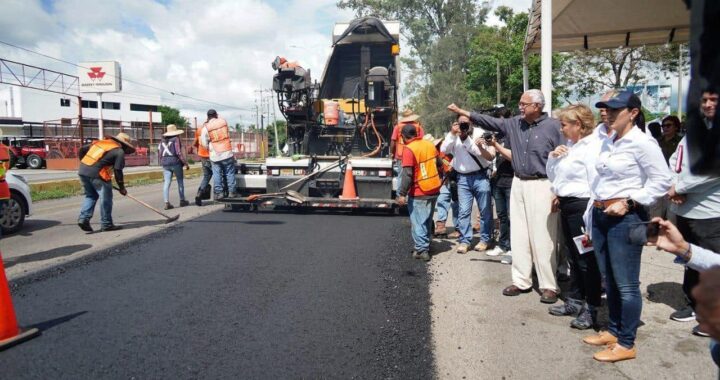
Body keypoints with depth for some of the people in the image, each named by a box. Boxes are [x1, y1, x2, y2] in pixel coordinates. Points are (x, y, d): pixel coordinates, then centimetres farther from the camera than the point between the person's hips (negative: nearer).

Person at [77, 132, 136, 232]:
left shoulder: (100, 142, 22)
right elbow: (117, 171, -2)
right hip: (97, 173, -7)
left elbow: (82, 150, 22)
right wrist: (122, 187, 6)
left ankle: (83, 218, 9)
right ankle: (106, 224, 8)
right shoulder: (119, 151, 2)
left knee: (90, 196, 21)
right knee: (105, 198, 3)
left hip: (82, 170, 7)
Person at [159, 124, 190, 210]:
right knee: (180, 181, 9)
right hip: (175, 162, -5)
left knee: (166, 183, 1)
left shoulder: (162, 141, 12)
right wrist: (186, 163, -9)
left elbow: (160, 154, 11)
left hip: (165, 163, 5)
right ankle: (182, 200, 16)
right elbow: (179, 153, -13)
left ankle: (167, 203, -6)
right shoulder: (176, 139, -6)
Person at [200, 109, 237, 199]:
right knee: (230, 173, 7)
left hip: (215, 155, -1)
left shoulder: (206, 128, -4)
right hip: (227, 152, 1)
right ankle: (232, 192, 7)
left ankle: (219, 192, 6)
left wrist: (210, 148, 13)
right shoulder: (223, 121, 2)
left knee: (217, 174, 7)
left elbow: (204, 143, -3)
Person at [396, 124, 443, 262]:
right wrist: (438, 180, 29)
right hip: (434, 190, 7)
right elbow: (440, 165, 15)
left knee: (418, 222, 1)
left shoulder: (409, 149, -16)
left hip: (419, 193, -7)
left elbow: (407, 174, -21)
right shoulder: (430, 145, 5)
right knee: (427, 220, 19)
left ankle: (422, 250, 1)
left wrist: (402, 194, -17)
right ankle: (426, 244, 30)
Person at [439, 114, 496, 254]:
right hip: (463, 178, 2)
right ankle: (464, 240, 8)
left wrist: (481, 147, -24)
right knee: (463, 211, 1)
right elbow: (443, 150, -11)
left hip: (480, 176, -2)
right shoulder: (453, 136, 3)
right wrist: (452, 134, -18)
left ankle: (485, 239, 17)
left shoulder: (479, 134, -4)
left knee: (485, 210, 5)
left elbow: (490, 157, -6)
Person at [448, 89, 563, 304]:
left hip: (541, 185, -6)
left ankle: (549, 286, 7)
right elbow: (489, 122, 13)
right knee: (519, 236, 10)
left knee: (542, 238, -4)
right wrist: (462, 112, 9)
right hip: (518, 184, 6)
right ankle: (521, 281, 20)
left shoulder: (553, 126, -7)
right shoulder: (514, 124, 10)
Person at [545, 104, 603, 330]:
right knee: (573, 257, 17)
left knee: (587, 259, 0)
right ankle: (575, 301, 30)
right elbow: (552, 176, 21)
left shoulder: (592, 146, -13)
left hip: (582, 206, -9)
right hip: (566, 206, 9)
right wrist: (553, 157, 3)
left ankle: (591, 309, 12)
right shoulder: (569, 146, 14)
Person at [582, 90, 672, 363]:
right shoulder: (607, 142, 13)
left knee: (626, 284, 1)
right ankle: (614, 330, 32)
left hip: (625, 218, -8)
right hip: (600, 215, 8)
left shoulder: (642, 142, -11)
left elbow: (661, 181, -12)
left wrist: (629, 202, -17)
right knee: (608, 279, 17)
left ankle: (626, 343, 13)